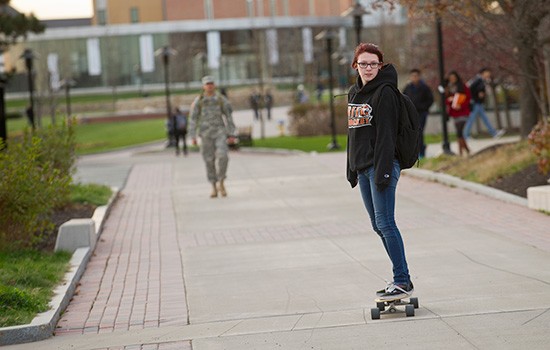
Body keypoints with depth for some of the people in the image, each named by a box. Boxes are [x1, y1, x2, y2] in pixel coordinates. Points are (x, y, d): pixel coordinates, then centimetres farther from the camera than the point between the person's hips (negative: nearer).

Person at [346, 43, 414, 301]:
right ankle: (401, 277, 16)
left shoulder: (385, 93, -10)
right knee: (378, 226, 10)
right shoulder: (354, 93, 16)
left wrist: (383, 171, -20)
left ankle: (403, 281, -9)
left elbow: (386, 135, -15)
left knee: (385, 223, -12)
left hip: (381, 166, -9)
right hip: (362, 167, 9)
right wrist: (352, 169, 19)